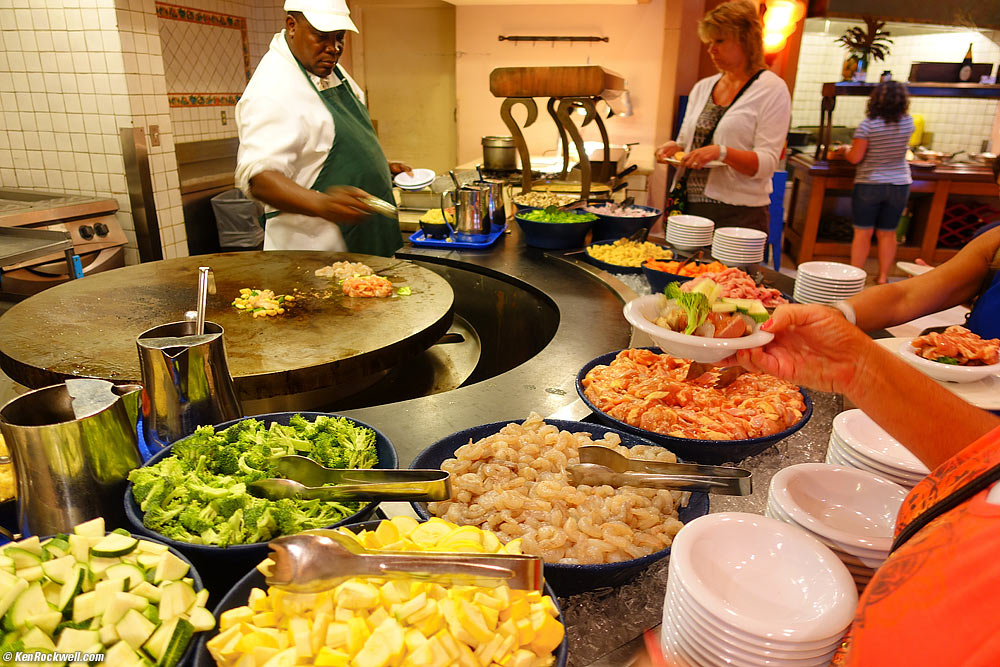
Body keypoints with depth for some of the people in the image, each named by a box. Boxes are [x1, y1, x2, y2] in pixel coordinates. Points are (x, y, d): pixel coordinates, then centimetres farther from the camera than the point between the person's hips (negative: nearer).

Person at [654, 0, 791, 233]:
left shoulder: (772, 90, -4)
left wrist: (721, 152, -27)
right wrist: (675, 148, -1)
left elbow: (767, 163, -12)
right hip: (690, 208, 5)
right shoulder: (702, 87, 14)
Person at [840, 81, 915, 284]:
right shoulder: (908, 123, -1)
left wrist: (846, 151, 6)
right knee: (888, 233, 10)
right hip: (899, 185, 4)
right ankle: (883, 277, 16)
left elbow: (855, 158, -14)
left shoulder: (868, 124, -14)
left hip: (869, 185, -4)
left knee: (862, 233, 2)